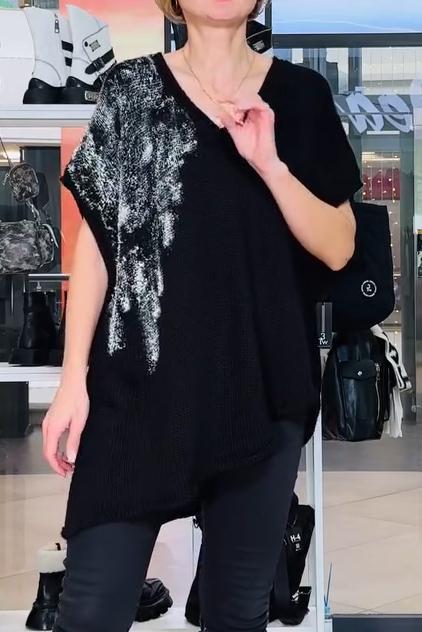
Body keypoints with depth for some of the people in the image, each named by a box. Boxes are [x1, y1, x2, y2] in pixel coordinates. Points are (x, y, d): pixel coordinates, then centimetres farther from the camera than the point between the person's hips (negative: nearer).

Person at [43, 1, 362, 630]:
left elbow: (338, 248, 3)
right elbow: (95, 237, 3)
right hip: (141, 385, -1)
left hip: (262, 387, 2)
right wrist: (74, 376, -2)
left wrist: (268, 163, -11)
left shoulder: (300, 94, 6)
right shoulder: (130, 89, 4)